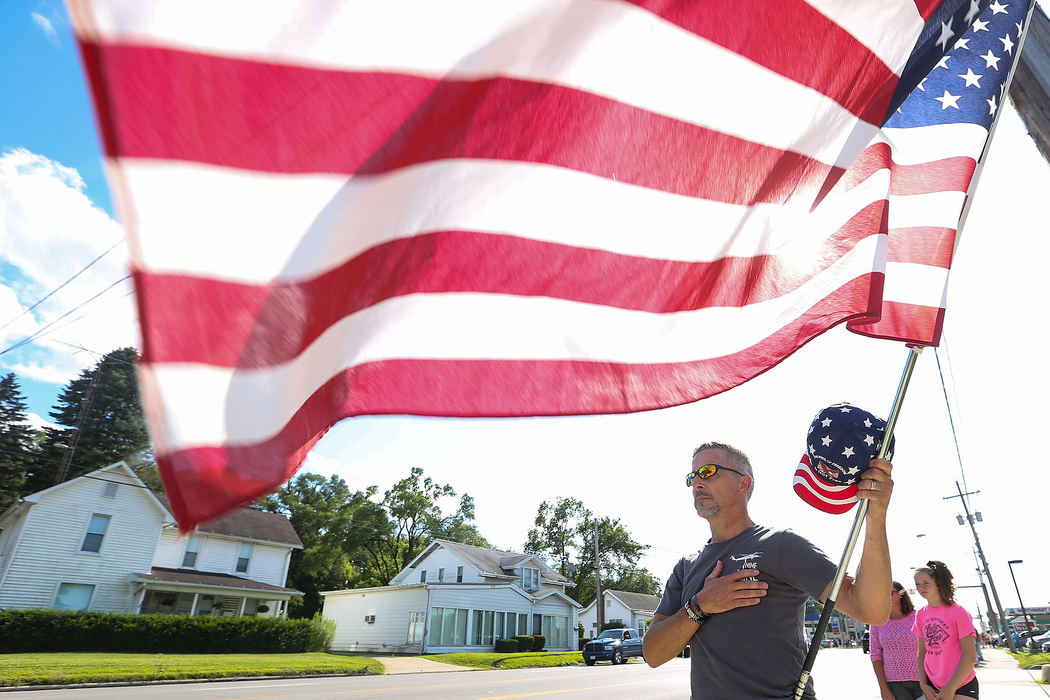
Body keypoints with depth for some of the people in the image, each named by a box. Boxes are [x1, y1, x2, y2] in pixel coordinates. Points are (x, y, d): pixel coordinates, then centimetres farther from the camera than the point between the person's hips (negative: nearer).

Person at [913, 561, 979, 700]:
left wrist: (950, 688, -12)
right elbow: (922, 653, 8)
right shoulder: (920, 615, 4)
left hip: (961, 686, -4)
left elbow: (970, 656, -11)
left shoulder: (958, 612, -10)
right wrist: (923, 685, -2)